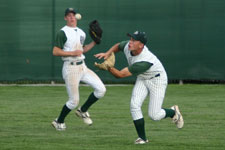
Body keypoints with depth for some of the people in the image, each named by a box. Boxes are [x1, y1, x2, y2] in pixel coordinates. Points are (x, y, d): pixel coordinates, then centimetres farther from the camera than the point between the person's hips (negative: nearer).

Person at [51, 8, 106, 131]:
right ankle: (59, 122, 16)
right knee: (74, 101, -6)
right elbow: (55, 52, -14)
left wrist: (94, 43, 13)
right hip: (70, 68, -7)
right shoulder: (63, 32, -9)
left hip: (82, 67, 7)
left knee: (101, 89, -3)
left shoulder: (81, 32, 15)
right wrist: (72, 53, -21)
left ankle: (83, 111, 14)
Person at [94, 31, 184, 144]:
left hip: (157, 79, -7)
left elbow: (120, 75, -37)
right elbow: (117, 46, 8)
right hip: (142, 79, 7)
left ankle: (173, 112, 24)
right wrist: (107, 54, -9)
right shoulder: (127, 46, -20)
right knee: (134, 105, -13)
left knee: (154, 115, -8)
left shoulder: (144, 62, -40)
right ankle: (142, 138, -5)